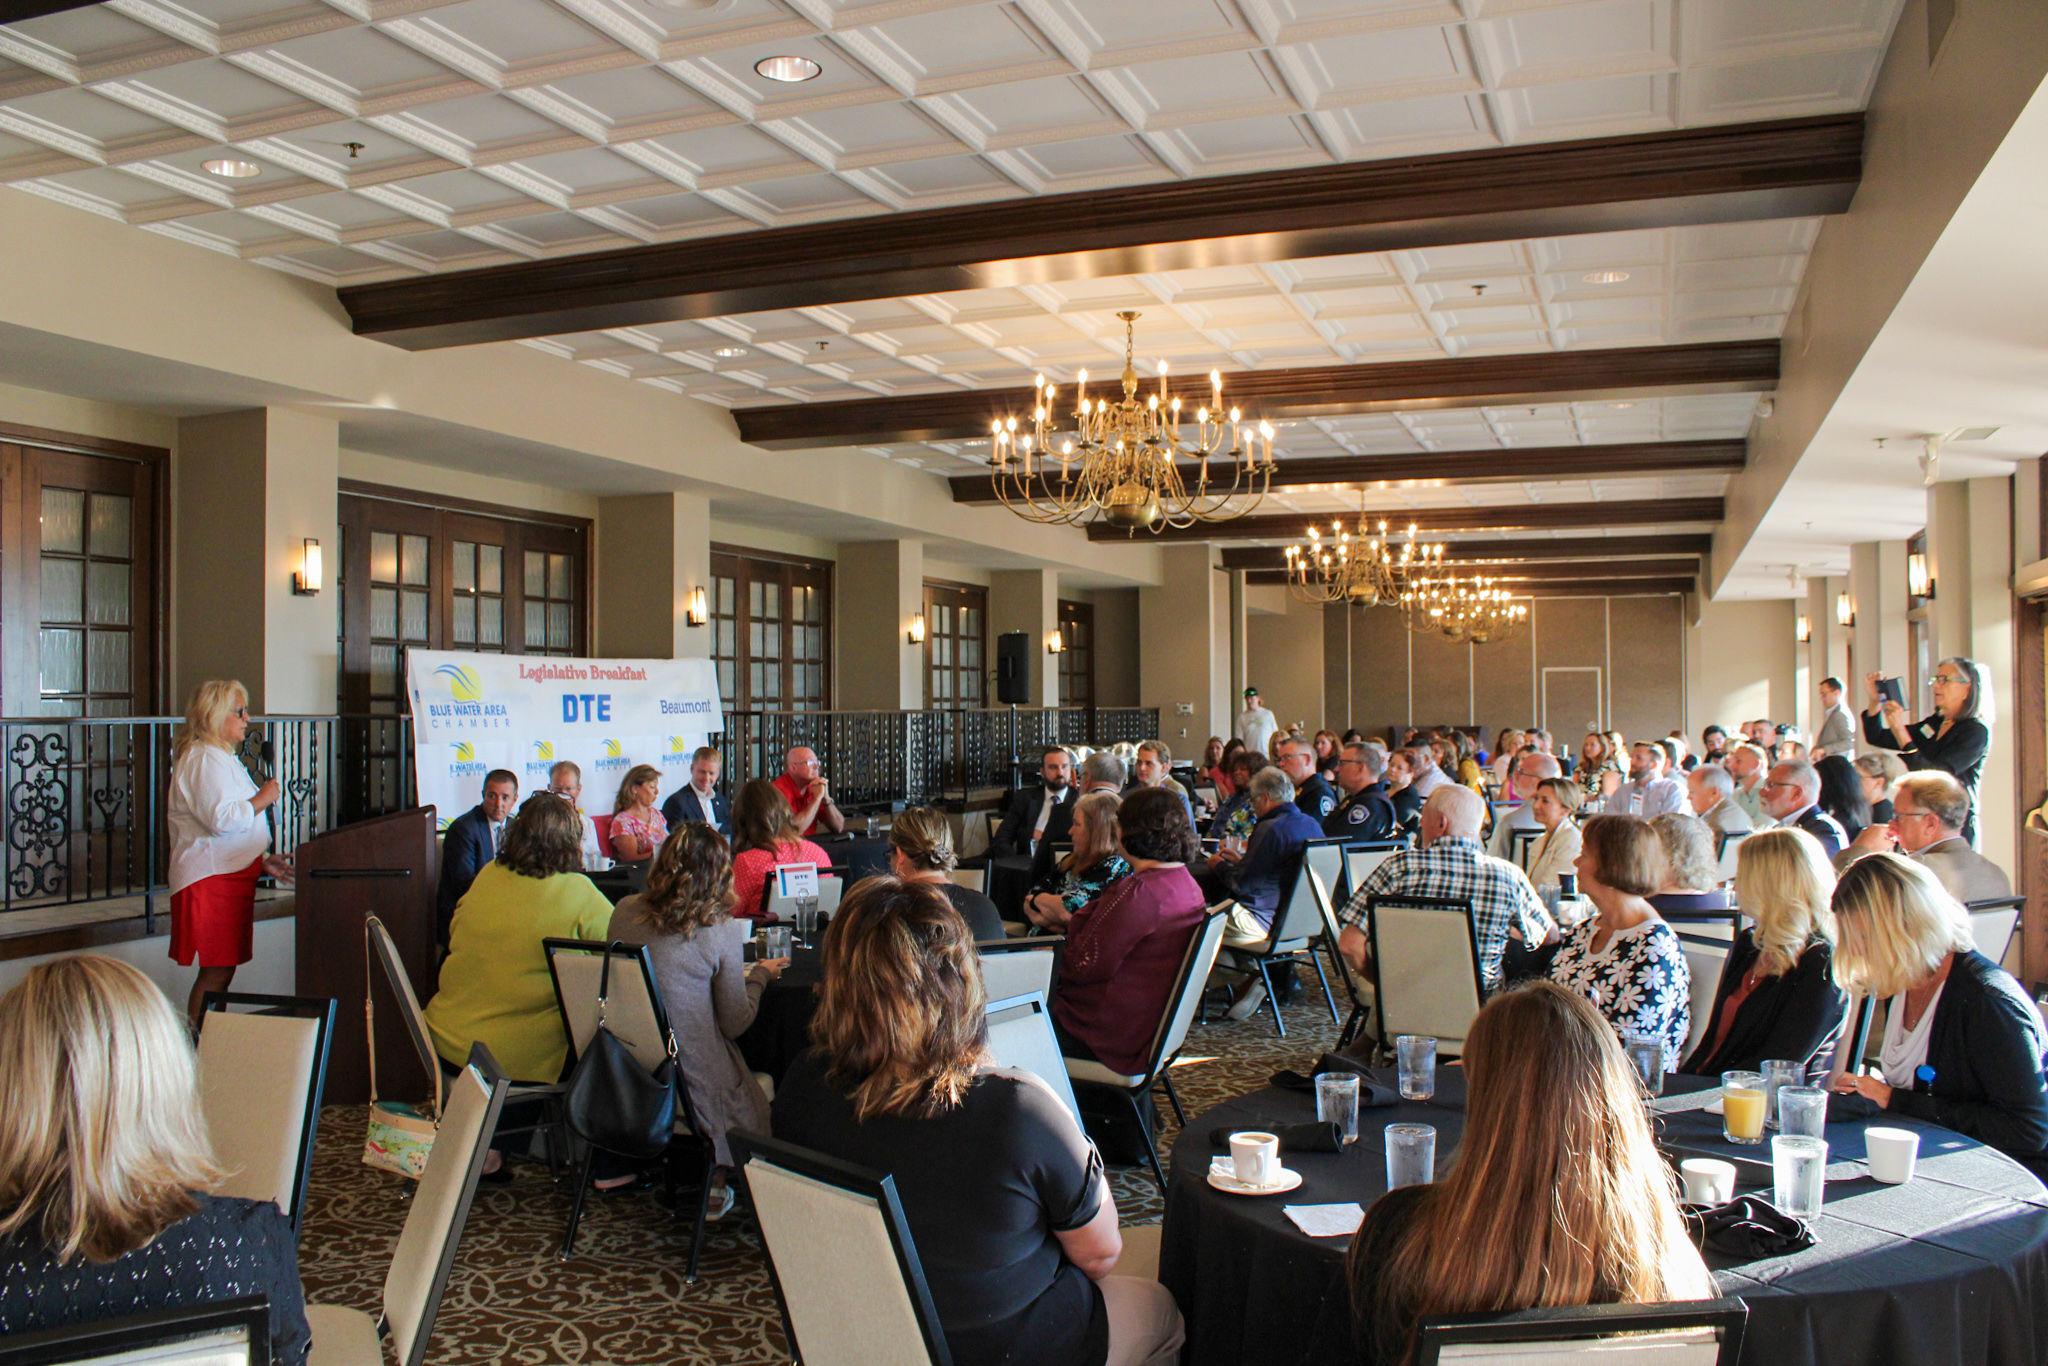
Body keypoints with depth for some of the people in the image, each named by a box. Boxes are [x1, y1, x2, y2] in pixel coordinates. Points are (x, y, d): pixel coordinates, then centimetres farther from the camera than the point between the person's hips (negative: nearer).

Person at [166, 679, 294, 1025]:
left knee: (223, 968, 10)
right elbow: (220, 818, -25)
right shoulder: (205, 758, -13)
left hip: (230, 873, 10)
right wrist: (260, 800, -10)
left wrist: (262, 861, 20)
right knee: (217, 971, -9)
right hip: (212, 879, -10)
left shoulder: (220, 757, 22)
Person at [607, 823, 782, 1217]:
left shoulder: (625, 912, -4)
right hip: (691, 1081, -5)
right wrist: (760, 975, 12)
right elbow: (736, 1022, -6)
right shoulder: (722, 933, -16)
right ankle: (715, 1181, 24)